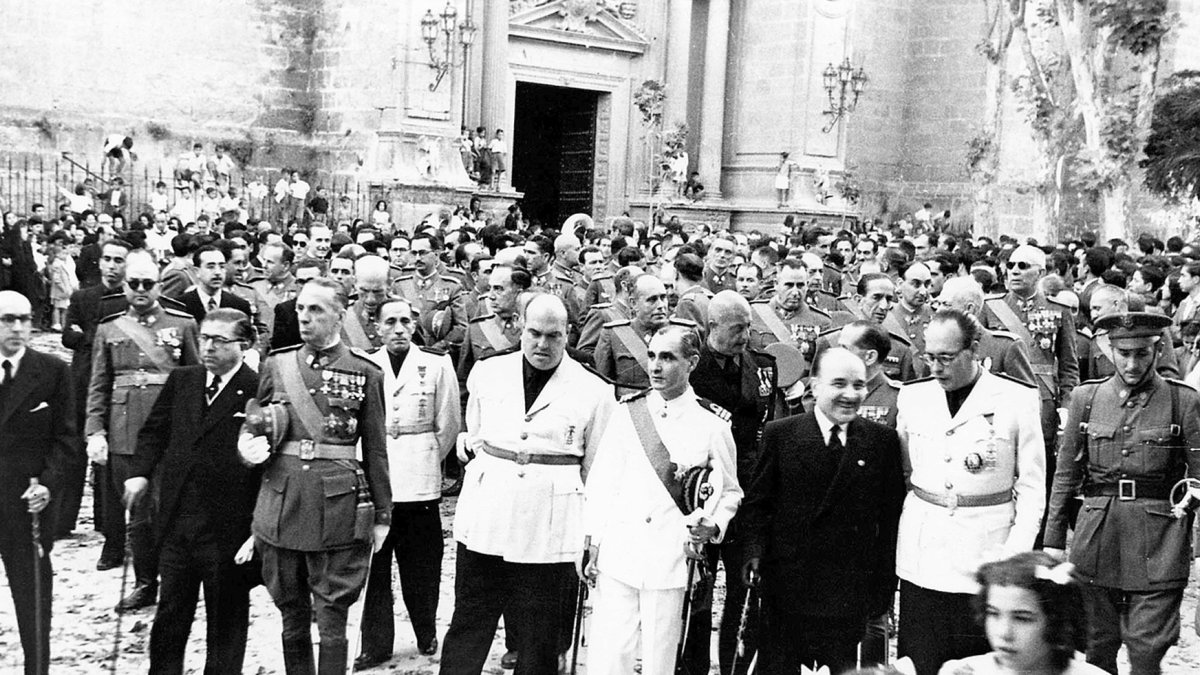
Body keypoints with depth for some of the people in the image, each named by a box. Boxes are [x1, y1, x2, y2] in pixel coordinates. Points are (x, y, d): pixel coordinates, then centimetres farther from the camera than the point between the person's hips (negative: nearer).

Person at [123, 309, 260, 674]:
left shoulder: (258, 390, -11)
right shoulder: (180, 381, 9)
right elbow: (153, 430, 18)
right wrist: (140, 472, 2)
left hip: (228, 526, -5)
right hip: (176, 520, 5)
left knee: (227, 616, 9)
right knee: (170, 613, 15)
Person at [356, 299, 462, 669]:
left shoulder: (436, 363, 1)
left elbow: (448, 423, 6)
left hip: (421, 481, -1)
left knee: (422, 565, 6)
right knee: (374, 565, 2)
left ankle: (426, 634, 24)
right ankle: (375, 644, 11)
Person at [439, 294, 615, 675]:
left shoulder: (594, 391, -1)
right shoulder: (487, 373, 6)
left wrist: (592, 538, 4)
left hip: (550, 527, -2)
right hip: (484, 518, 2)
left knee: (540, 630, 6)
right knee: (469, 620, 6)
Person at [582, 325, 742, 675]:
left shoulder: (712, 423, -1)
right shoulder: (627, 411, 5)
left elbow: (729, 491, 9)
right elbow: (601, 483, 7)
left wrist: (713, 526, -10)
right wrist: (593, 546, 4)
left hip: (672, 558, -1)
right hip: (618, 553, 1)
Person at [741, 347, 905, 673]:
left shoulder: (883, 441, 0)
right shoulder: (780, 435, -2)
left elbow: (891, 513, 3)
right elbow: (757, 502, 3)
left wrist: (884, 585, 1)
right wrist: (755, 552, -10)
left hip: (850, 594, 0)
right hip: (786, 584, 0)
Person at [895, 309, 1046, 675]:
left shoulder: (1017, 399, -3)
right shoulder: (912, 396, 7)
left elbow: (1032, 487, 1)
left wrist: (1015, 555, -8)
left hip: (987, 559, -2)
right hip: (921, 559, 3)